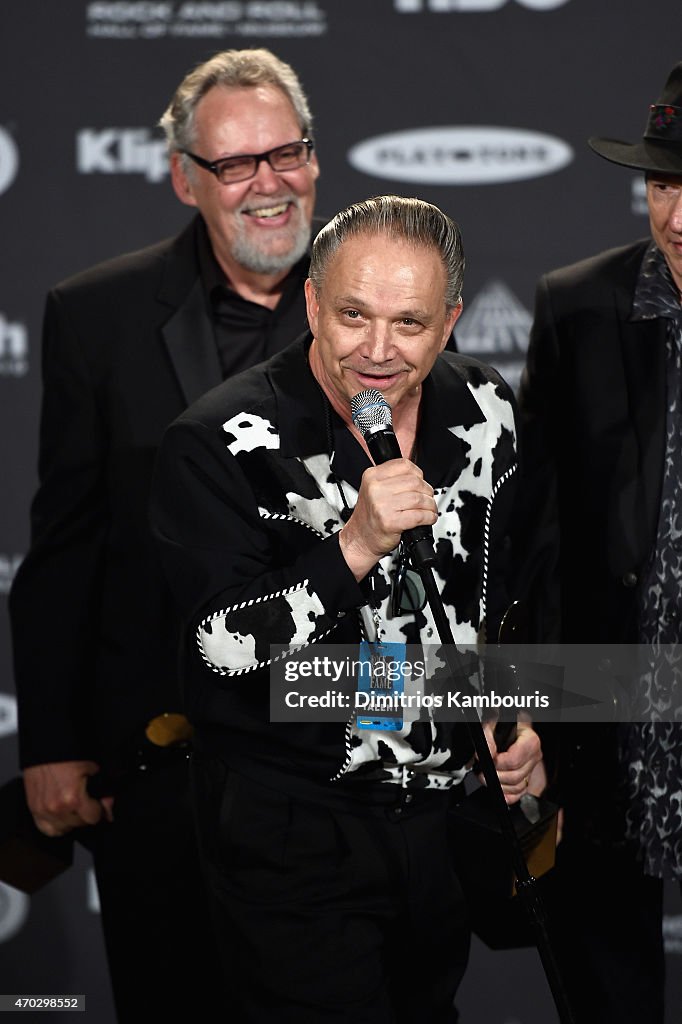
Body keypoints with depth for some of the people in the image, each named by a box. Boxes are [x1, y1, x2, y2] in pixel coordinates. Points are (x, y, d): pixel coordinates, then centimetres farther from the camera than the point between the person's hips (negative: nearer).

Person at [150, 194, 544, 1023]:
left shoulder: (483, 411, -2)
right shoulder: (220, 444, -18)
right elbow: (227, 646, -24)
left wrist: (519, 710, 5)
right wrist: (356, 545, -33)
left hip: (451, 804, 5)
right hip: (291, 824, -5)